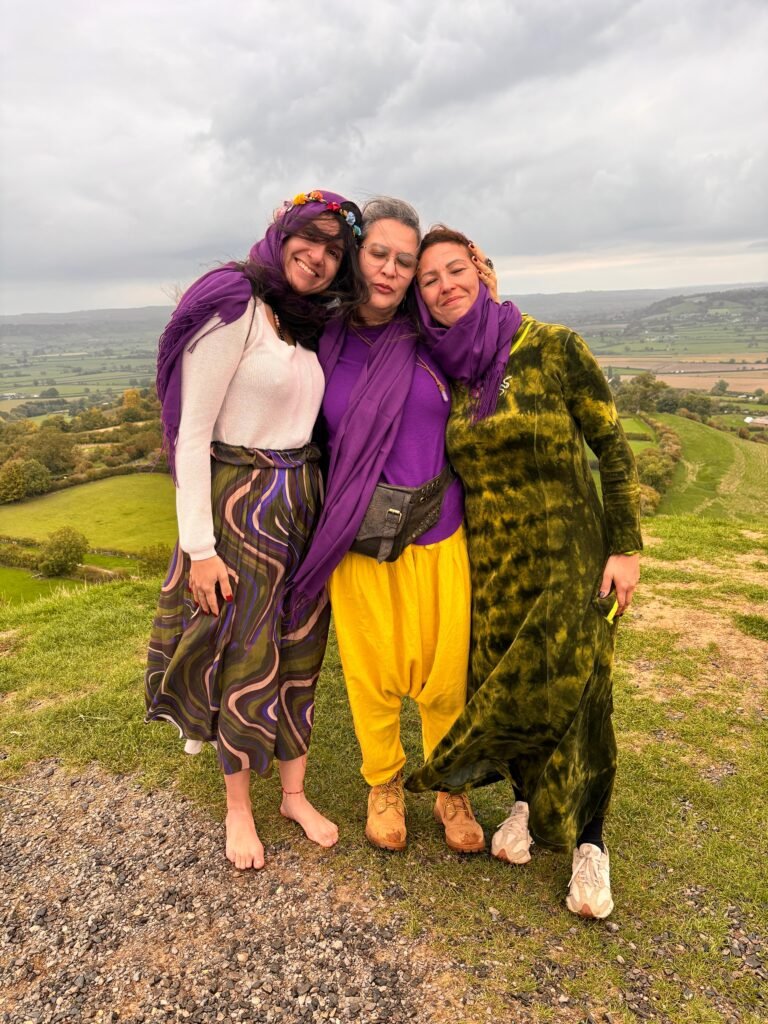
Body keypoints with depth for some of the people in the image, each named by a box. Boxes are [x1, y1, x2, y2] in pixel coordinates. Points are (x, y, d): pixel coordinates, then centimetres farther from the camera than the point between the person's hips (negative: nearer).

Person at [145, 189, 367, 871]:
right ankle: (238, 807, 29)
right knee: (246, 661, 6)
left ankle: (295, 793, 32)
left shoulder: (309, 323, 11)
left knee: (301, 653, 13)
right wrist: (199, 546, -17)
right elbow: (192, 434, -15)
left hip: (304, 501, 7)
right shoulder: (234, 308, -12)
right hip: (240, 501, -7)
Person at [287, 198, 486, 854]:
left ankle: (450, 786, 36)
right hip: (359, 541, -1)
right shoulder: (323, 342, 0)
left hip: (438, 535, 1)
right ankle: (383, 782, 39)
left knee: (445, 674, 8)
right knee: (373, 672, 11)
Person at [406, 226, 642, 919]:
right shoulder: (439, 374, 1)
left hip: (568, 555, -3)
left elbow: (613, 448, -6)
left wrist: (625, 547, -8)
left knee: (569, 690, 1)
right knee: (499, 683, 12)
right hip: (487, 558, 3)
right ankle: (528, 801, 39)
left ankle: (586, 841, 25)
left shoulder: (553, 348, -9)